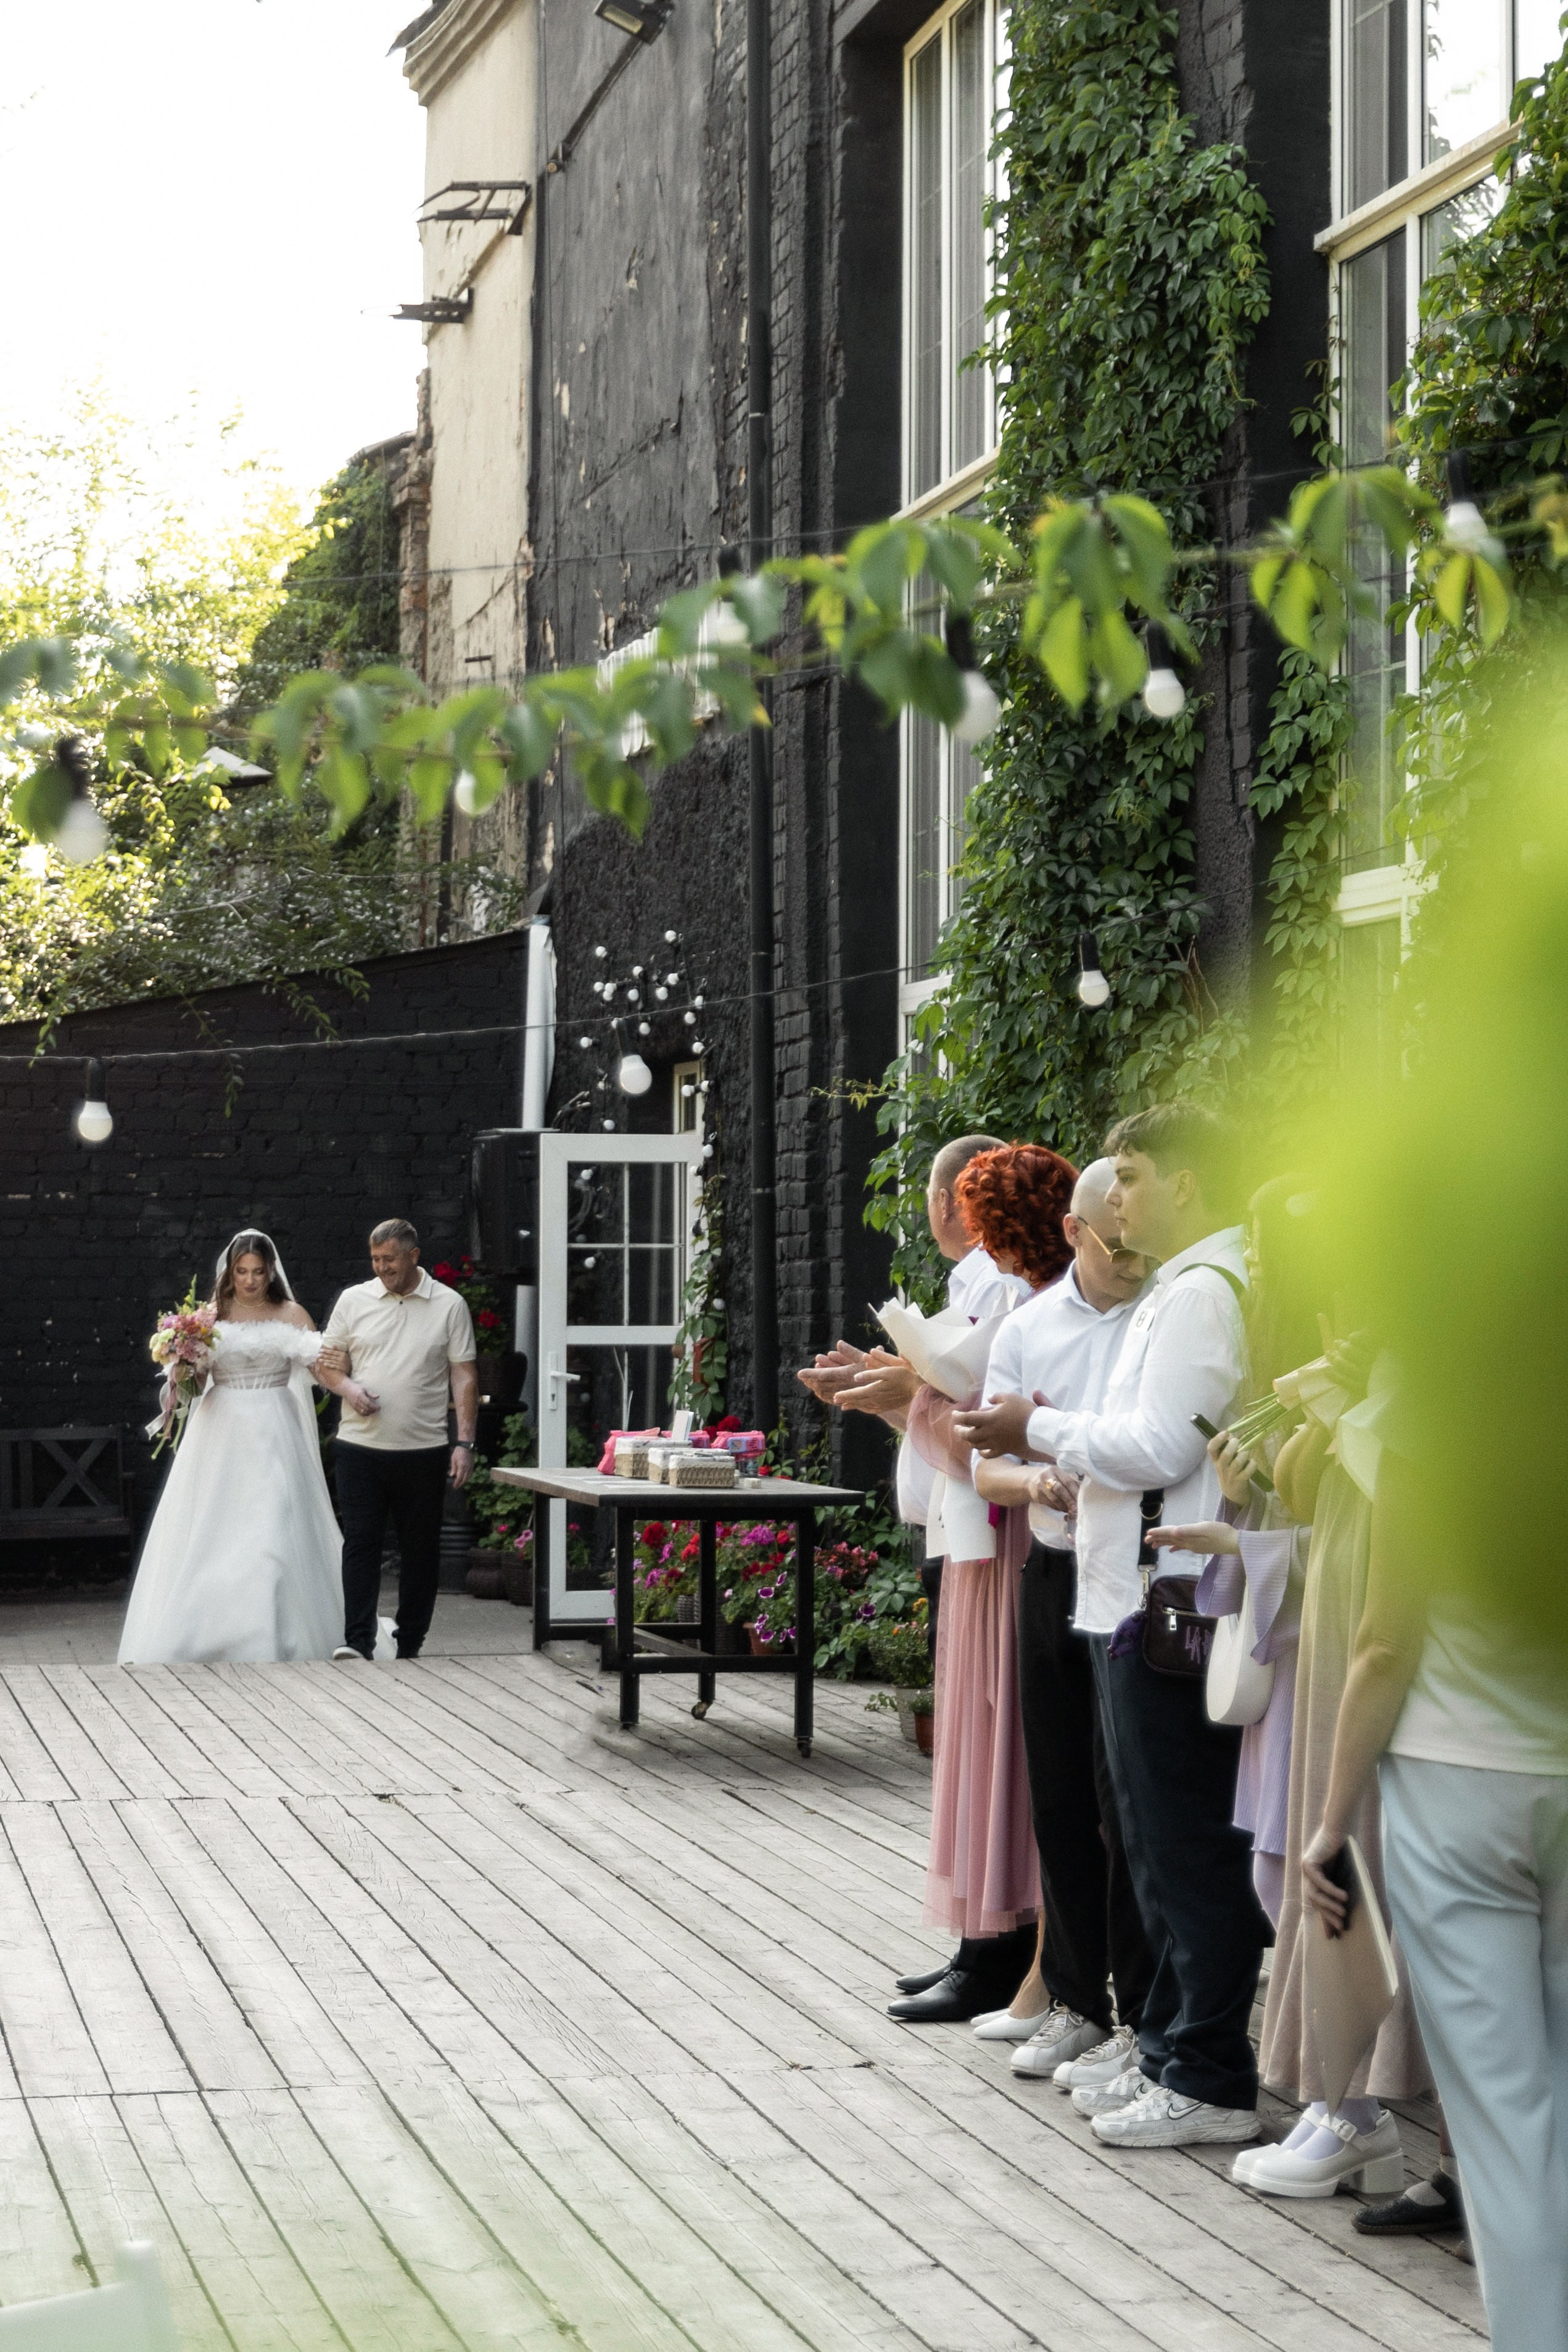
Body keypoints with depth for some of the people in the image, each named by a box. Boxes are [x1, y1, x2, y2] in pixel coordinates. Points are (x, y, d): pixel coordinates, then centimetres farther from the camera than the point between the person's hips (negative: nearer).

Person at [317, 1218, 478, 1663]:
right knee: (360, 1543, -6)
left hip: (424, 1450, 0)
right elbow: (330, 1361, 12)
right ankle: (357, 1641, -9)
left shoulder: (449, 1305, 3)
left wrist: (465, 1442, -6)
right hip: (361, 1447, 0)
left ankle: (411, 1644, 14)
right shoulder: (354, 1300, 6)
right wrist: (349, 1393, -10)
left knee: (421, 1549, 5)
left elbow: (464, 1377, 2)